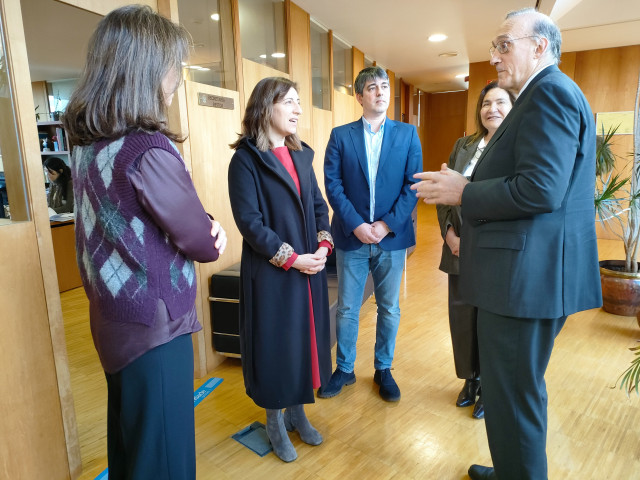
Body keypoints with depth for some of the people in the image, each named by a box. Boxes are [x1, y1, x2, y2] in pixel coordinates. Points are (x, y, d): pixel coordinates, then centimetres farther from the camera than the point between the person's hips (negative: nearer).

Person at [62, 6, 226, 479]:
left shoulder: (86, 144, 2)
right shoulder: (150, 150, -24)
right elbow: (205, 245, -17)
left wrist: (200, 224, -4)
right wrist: (209, 233, 5)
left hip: (110, 322, 8)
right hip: (156, 328, -8)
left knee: (126, 442, 26)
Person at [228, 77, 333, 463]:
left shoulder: (301, 155, 11)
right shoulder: (246, 159, -9)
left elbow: (318, 205, 10)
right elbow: (249, 220, -15)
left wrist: (324, 246, -6)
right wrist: (290, 258, -18)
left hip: (310, 268, 6)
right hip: (271, 271, -6)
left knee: (305, 337, 14)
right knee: (275, 342, 7)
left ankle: (297, 411, 35)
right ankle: (275, 421, 29)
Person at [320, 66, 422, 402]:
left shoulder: (408, 134, 4)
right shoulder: (340, 136, 3)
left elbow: (413, 184, -3)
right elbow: (332, 184, -5)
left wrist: (387, 224, -13)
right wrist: (356, 225, -15)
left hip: (392, 236, 1)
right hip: (351, 236, 0)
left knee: (389, 308, 12)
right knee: (346, 309, 9)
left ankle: (383, 369, 31)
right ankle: (344, 369, 29)